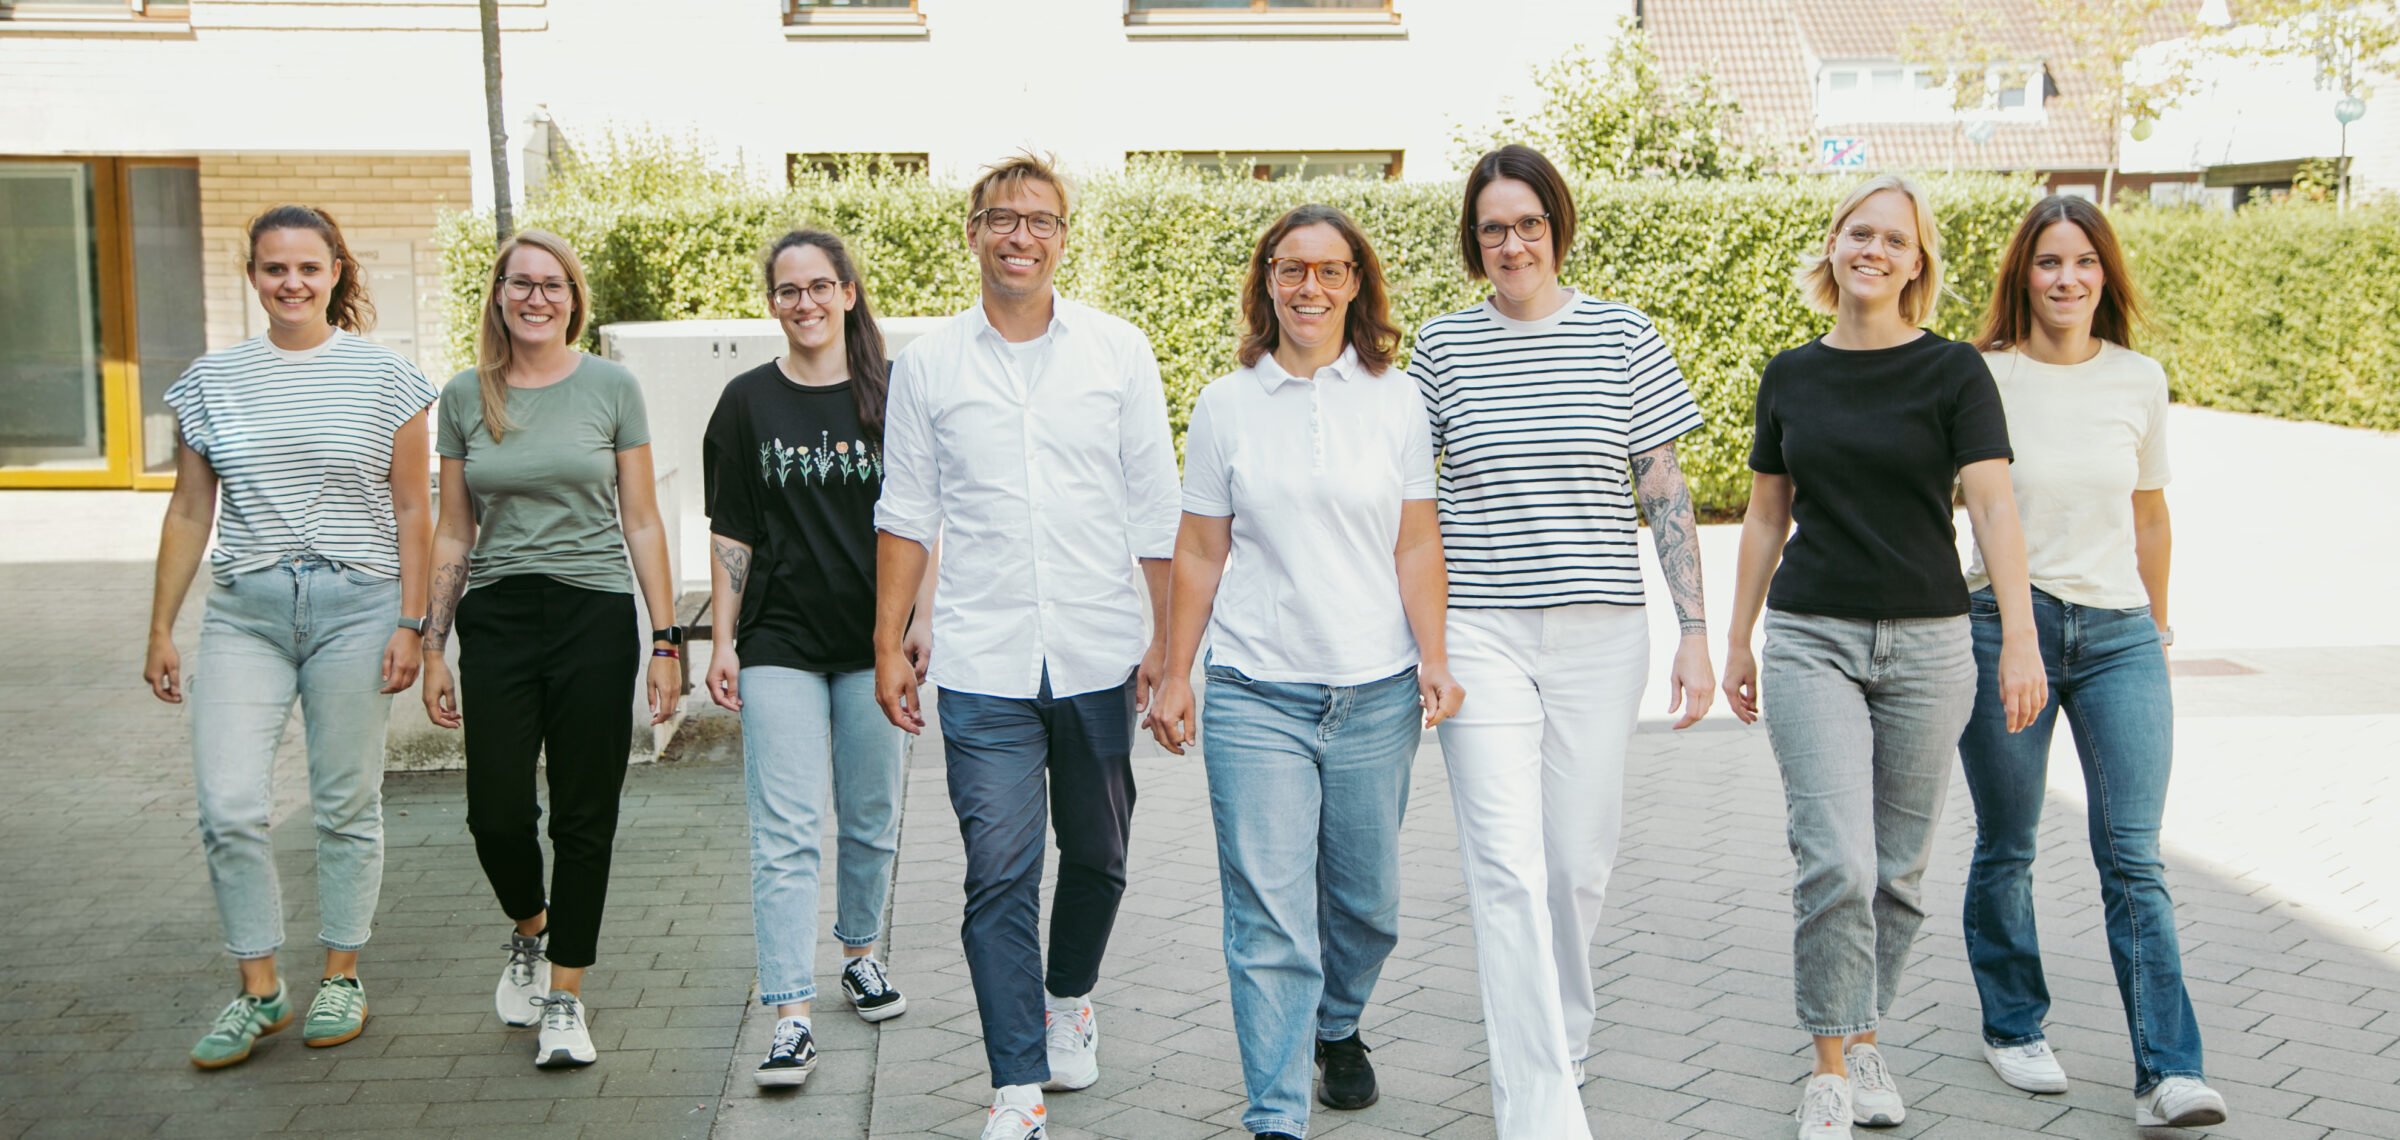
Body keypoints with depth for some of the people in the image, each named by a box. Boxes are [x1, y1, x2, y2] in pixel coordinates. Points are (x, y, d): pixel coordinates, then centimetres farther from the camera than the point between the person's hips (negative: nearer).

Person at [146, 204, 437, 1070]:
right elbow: (189, 513, 11)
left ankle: (342, 978, 21)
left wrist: (410, 622, -4)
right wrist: (161, 628, 9)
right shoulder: (211, 382, 8)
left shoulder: (384, 377, 1)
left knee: (346, 804, 5)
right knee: (227, 807, -7)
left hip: (355, 607, -2)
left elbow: (411, 511, 2)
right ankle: (259, 989, 9)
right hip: (245, 610, 2)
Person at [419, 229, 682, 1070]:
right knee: (496, 813, -2)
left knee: (584, 817, 2)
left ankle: (566, 997, 14)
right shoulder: (465, 397, 7)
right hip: (497, 621, 2)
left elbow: (641, 522, 2)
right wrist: (432, 647, 6)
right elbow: (453, 533, 11)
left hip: (594, 620, -1)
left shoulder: (610, 387, 1)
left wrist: (666, 641, -2)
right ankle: (529, 931, 30)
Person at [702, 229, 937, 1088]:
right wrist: (722, 643, 0)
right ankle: (790, 1017, -8)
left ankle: (861, 953, 36)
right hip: (780, 643, -1)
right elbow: (731, 535, 4)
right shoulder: (748, 402, 3)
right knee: (785, 832, -7)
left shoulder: (889, 396, 3)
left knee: (871, 819, 13)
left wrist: (921, 622, -1)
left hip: (871, 639, 1)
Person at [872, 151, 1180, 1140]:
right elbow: (906, 514, 9)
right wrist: (888, 645, 4)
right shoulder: (927, 363, 5)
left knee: (1096, 855, 15)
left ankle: (1069, 996, 41)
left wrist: (1168, 639, 1)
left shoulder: (1120, 351, 4)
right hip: (983, 667, -1)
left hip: (1099, 659, 1)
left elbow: (1156, 508, 5)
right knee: (999, 874, -7)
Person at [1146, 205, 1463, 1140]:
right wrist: (1174, 677, 5)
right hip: (1256, 694, -1)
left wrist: (1434, 661, -6)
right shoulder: (1225, 405, 4)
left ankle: (1338, 1029, 42)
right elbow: (1198, 554, 7)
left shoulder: (1396, 401, 5)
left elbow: (1417, 546, 4)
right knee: (1269, 913, -7)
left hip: (1376, 693, 2)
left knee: (1365, 901, 14)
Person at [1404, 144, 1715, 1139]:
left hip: (1600, 634, 1)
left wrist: (1695, 631, 0)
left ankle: (1558, 1040, 33)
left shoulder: (1623, 338, 3)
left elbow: (1666, 493, 4)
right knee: (1507, 868, -9)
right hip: (1479, 633, -1)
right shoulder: (1441, 345, 4)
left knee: (1579, 862, 7)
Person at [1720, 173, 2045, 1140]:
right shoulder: (1790, 377, 7)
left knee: (1898, 869, 8)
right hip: (1812, 640, 0)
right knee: (1836, 863, -12)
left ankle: (1864, 1041, 27)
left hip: (1926, 645, 0)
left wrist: (2021, 641, -19)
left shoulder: (1953, 372, -1)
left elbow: (1993, 507, -9)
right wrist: (1737, 641, 14)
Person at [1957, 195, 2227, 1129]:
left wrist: (2157, 624, 24)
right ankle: (2013, 1028, 26)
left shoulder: (2140, 381, 7)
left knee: (2134, 858, -5)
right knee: (2006, 849, 8)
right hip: (2004, 625, -2)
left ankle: (2168, 1074, -6)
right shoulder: (1981, 379, -2)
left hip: (2117, 632, 2)